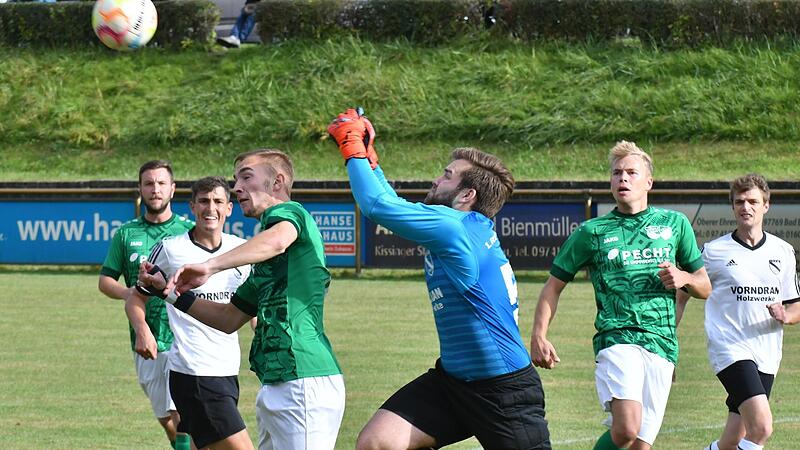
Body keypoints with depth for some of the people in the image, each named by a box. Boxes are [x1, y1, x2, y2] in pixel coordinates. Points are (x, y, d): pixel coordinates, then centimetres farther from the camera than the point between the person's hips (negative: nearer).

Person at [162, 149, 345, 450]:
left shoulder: (290, 212, -3)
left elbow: (277, 240, -28)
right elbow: (230, 318, 31)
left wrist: (209, 267, -32)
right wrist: (175, 295, 20)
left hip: (303, 383, -10)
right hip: (275, 388, 10)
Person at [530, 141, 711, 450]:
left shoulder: (675, 224, 15)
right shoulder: (592, 232, 9)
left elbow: (705, 288, 22)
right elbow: (553, 287, 14)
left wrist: (684, 277, -1)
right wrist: (538, 336, 0)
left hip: (662, 345, 3)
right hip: (616, 339, -3)